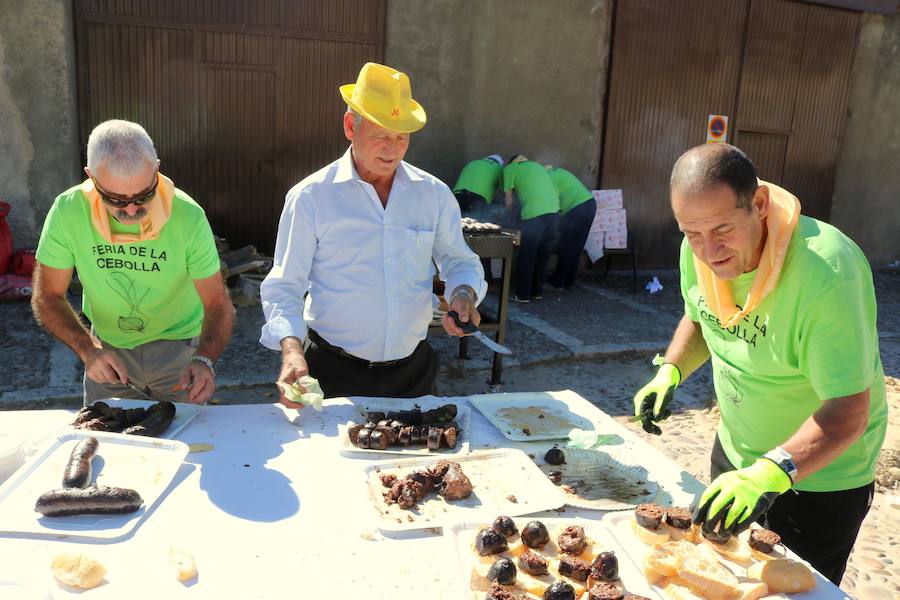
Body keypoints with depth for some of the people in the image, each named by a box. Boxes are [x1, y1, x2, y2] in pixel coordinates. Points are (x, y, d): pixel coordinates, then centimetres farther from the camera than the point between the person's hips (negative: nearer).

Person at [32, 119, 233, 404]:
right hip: (107, 350, 1)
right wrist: (89, 350, -28)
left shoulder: (188, 216, -28)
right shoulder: (68, 212, -23)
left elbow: (218, 305, -21)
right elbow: (47, 297, -12)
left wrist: (204, 360, -39)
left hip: (178, 344, -1)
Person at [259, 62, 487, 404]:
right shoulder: (310, 197, -8)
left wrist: (463, 293, -9)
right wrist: (292, 349, -24)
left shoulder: (434, 194, 1)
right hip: (335, 372, -3)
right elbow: (284, 288, -7)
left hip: (413, 371, 3)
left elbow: (459, 261, 14)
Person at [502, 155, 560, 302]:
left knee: (526, 256, 3)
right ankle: (537, 290, 24)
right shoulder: (537, 165, 29)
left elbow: (509, 201, 14)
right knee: (543, 253, 16)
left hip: (535, 213, -6)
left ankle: (523, 294, 9)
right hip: (554, 211, 6)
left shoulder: (510, 168, 12)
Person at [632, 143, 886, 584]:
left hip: (820, 472, -6)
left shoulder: (828, 274, -34)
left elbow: (849, 412, -33)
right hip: (735, 452, 6)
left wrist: (773, 472, -46)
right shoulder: (699, 251, -14)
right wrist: (670, 372, -10)